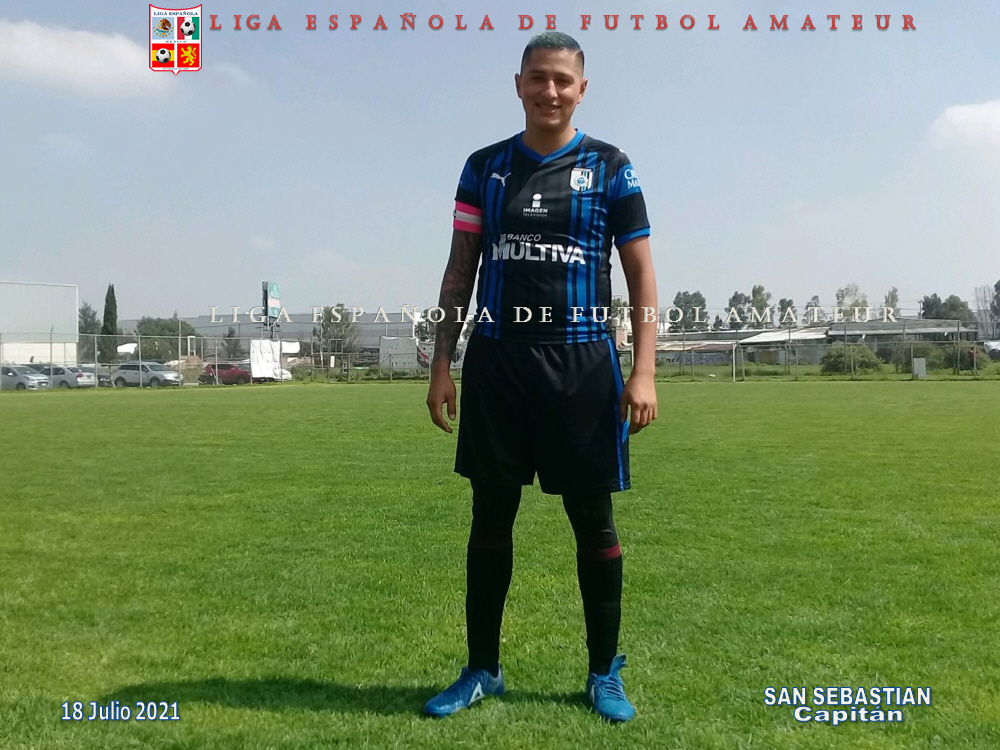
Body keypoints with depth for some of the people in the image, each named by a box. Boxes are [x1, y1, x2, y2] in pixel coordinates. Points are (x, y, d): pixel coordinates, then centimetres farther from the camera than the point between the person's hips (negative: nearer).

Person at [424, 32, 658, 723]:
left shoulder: (609, 168, 5)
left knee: (595, 522, 5)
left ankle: (605, 674, 21)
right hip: (496, 361, 2)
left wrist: (644, 373, -7)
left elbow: (641, 274, 2)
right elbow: (461, 270, 11)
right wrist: (442, 365, 5)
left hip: (582, 362, -2)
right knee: (491, 518, 8)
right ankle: (482, 670, 23)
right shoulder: (485, 167, 11)